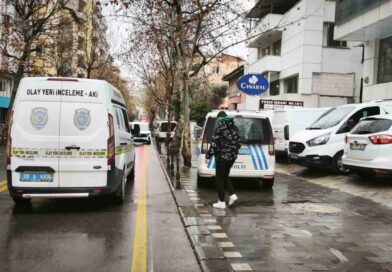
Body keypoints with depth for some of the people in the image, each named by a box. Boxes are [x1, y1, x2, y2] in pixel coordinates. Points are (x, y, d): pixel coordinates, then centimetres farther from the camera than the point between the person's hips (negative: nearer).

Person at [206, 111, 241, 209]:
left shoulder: (220, 127, -13)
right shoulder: (234, 128, 9)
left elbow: (215, 143, -17)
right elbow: (238, 142, 13)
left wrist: (208, 156, -12)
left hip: (222, 156, -7)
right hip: (232, 156, 7)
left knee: (220, 179, 3)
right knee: (225, 176, 22)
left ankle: (221, 202, 6)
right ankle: (232, 195, 8)